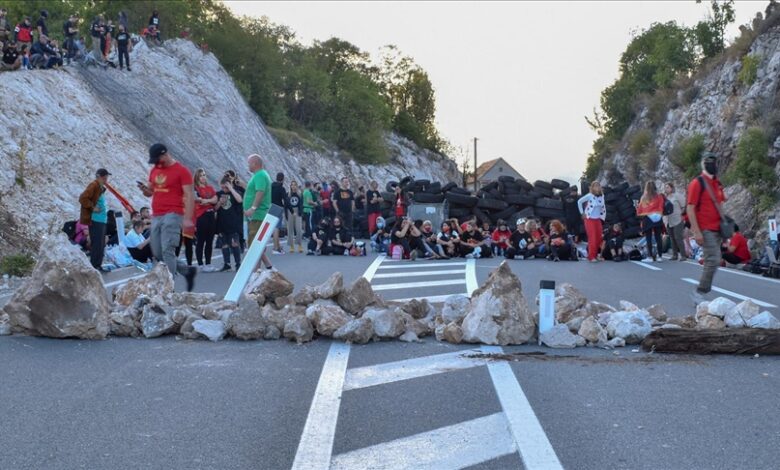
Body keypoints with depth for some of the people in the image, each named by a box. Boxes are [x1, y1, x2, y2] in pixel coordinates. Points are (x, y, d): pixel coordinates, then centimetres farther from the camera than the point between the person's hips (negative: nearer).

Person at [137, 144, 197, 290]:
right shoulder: (154, 170, 16)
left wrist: (187, 219, -18)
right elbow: (150, 192, 25)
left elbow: (189, 196, -9)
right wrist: (144, 189, 0)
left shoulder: (181, 171, -5)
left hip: (172, 216, -7)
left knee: (167, 251, -16)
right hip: (156, 216, 8)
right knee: (157, 254, 6)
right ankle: (188, 271, 23)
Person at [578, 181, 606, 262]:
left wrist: (602, 217, 11)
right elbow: (579, 201, -9)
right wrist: (582, 213, -7)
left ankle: (595, 255, 20)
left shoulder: (601, 196, 3)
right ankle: (591, 257, -3)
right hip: (589, 219, -6)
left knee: (599, 238, 5)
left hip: (598, 220, 6)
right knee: (592, 239, -9)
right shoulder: (589, 196, -13)